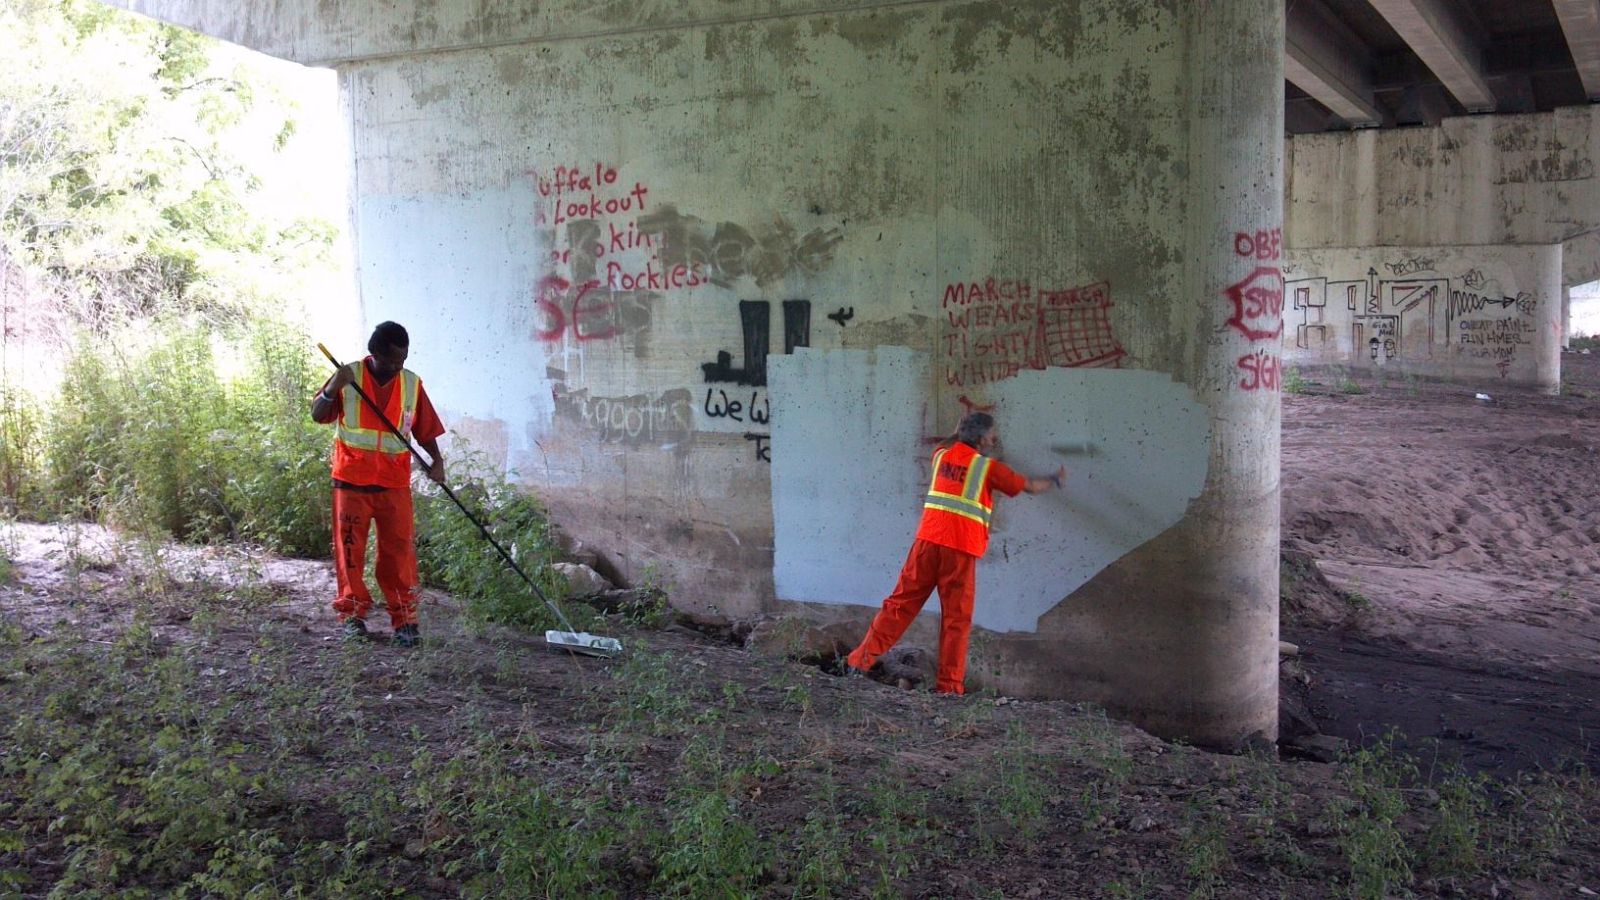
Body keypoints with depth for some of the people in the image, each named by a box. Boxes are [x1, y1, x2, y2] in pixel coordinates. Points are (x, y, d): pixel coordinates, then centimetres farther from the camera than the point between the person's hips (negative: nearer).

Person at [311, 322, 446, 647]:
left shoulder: (412, 384, 3)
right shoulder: (349, 377, -2)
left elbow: (425, 429, 7)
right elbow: (317, 415, -3)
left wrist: (437, 459, -9)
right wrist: (333, 388, -21)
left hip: (395, 482, 1)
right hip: (351, 480, -1)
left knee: (400, 551, 0)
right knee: (350, 549, 6)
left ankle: (404, 619, 7)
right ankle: (352, 614, 18)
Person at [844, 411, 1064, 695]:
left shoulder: (942, 454, 14)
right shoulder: (988, 467, 3)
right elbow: (1030, 486, 14)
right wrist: (1055, 479, 31)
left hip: (928, 540, 4)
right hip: (961, 549, -4)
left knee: (901, 602, 8)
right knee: (956, 618, 4)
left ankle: (862, 659, 5)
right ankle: (950, 684, 4)